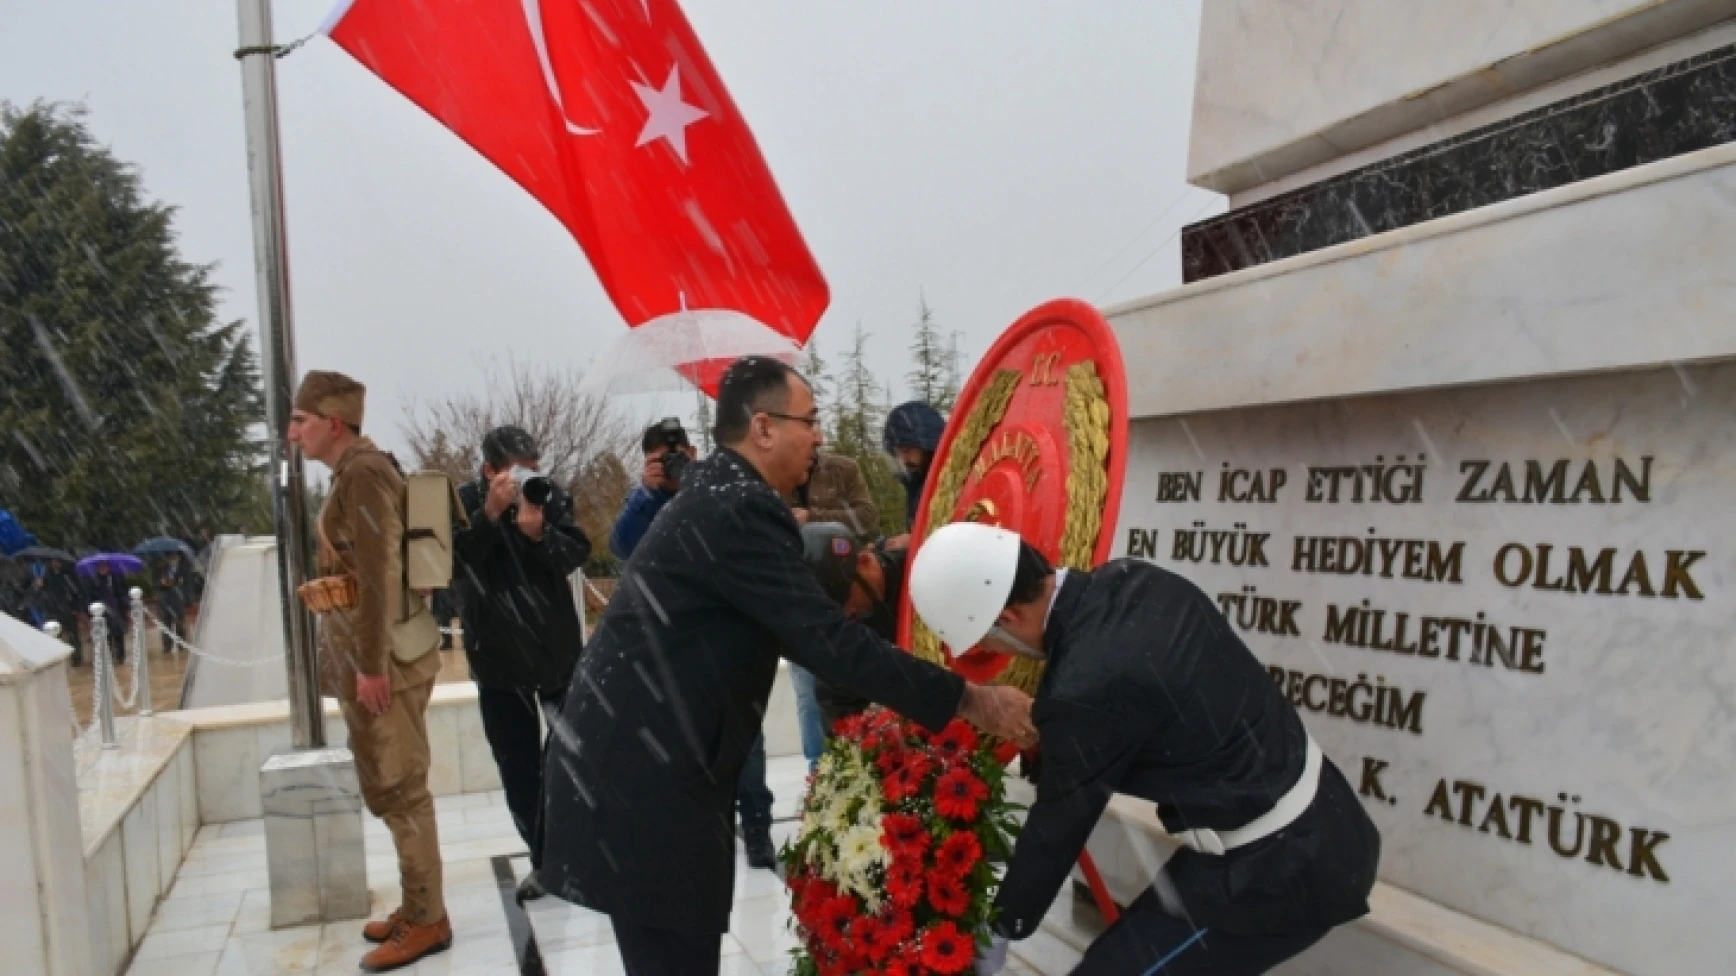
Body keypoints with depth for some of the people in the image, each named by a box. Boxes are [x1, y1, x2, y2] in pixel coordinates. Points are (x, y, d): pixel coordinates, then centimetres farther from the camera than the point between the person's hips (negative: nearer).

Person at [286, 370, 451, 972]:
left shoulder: (362, 474, -15)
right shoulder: (354, 474, 15)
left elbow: (380, 574, -21)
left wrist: (372, 666, -21)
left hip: (383, 660, -10)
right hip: (367, 656, 10)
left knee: (400, 791, -1)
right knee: (392, 791, 16)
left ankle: (427, 920, 10)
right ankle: (417, 907, 27)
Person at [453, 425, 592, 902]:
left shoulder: (551, 496, -4)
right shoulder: (461, 503, -6)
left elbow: (576, 554, -11)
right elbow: (452, 564, -19)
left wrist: (540, 532, -28)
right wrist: (489, 515, -28)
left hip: (559, 649, 0)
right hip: (498, 659, 0)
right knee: (519, 768, 7)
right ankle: (543, 858, 19)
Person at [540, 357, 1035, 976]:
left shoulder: (720, 496, 11)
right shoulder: (739, 510, -20)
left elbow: (803, 624, 17)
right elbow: (826, 641, -24)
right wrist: (965, 700, -18)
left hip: (641, 756, 10)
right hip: (639, 774, -10)